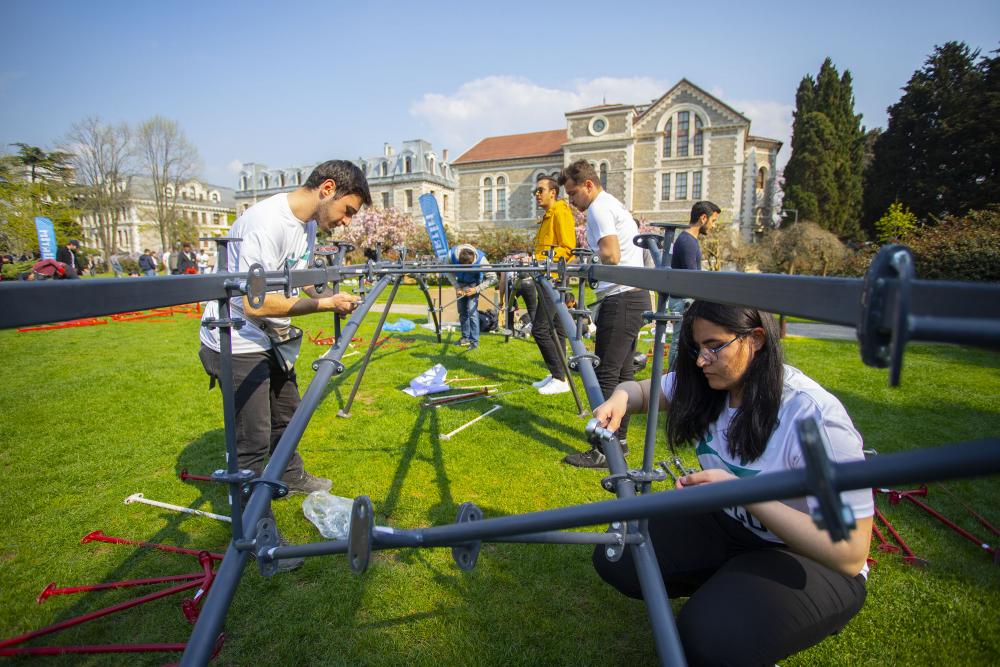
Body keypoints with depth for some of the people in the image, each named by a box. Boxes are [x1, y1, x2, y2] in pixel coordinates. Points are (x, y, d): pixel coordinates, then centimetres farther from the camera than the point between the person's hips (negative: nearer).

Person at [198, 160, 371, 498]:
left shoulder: (308, 222, 3)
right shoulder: (266, 223, -27)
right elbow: (255, 303, -31)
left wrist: (330, 298, -2)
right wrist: (325, 303, -23)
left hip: (272, 339, 10)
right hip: (238, 344, -9)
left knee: (287, 415, 24)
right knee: (254, 440, -2)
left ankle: (291, 476, 46)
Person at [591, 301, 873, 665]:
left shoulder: (816, 418, -28)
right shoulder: (707, 386, -9)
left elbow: (850, 553, -27)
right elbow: (640, 389, 4)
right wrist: (620, 398, -21)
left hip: (806, 559, -6)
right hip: (727, 524, 7)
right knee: (615, 557, -9)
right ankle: (718, 587, 12)